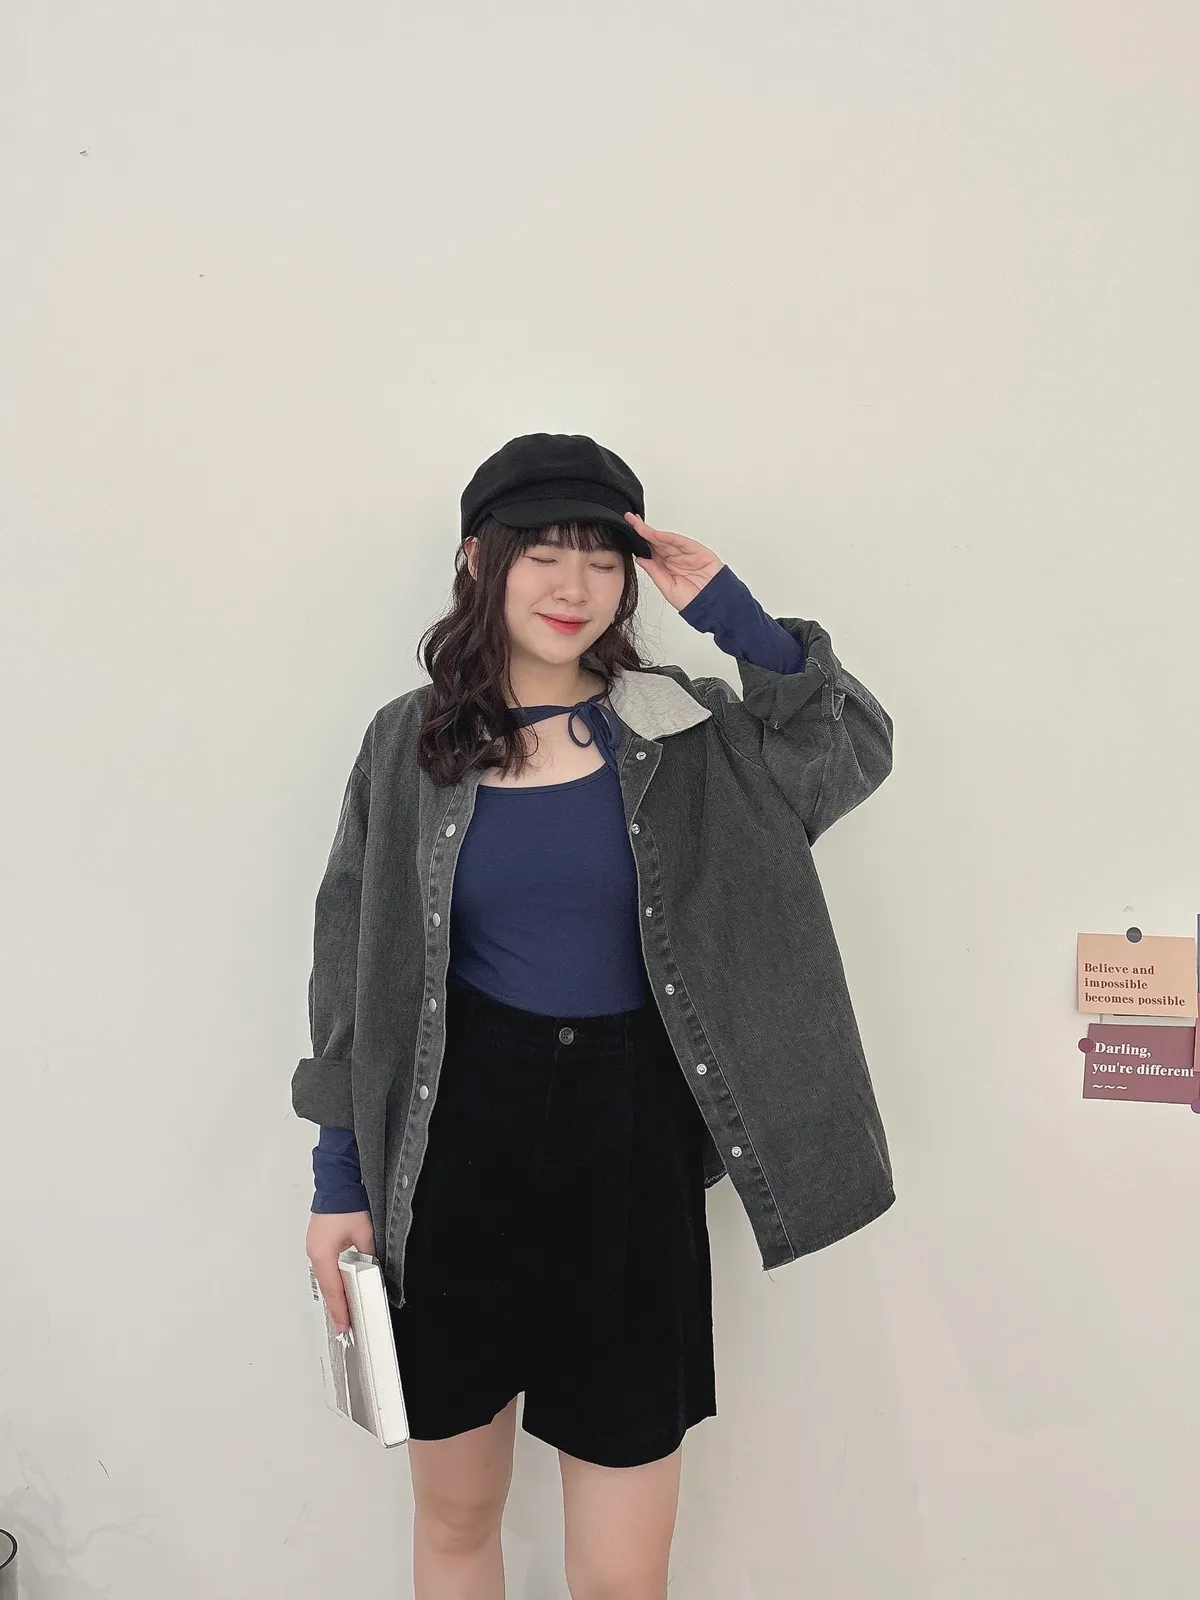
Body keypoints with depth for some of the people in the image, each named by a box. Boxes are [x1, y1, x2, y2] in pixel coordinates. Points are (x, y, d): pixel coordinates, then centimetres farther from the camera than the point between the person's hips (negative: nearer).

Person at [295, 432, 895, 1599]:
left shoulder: (676, 730, 1)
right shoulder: (411, 741, 0)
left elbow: (854, 751, -5)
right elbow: (355, 973, 2)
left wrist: (733, 616, -11)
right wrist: (339, 1181, 3)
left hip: (630, 1150, 0)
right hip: (457, 1145, 1)